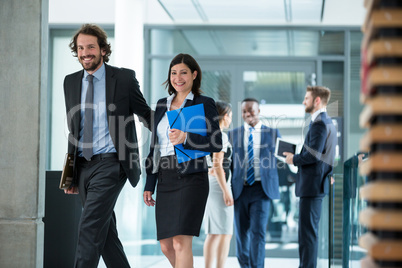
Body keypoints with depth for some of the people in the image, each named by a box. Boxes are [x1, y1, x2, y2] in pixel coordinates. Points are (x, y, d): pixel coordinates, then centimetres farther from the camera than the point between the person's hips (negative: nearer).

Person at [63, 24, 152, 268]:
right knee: (105, 231, 9)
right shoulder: (71, 82, 11)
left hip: (110, 163, -5)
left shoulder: (124, 78, -3)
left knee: (90, 227, -15)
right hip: (83, 165, 5)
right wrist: (70, 173, 16)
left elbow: (147, 115, 8)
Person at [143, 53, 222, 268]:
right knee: (166, 245, 9)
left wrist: (186, 138, -23)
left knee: (181, 242, -16)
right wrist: (149, 185, 15)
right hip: (165, 179, 6)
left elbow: (216, 144, -7)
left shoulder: (204, 104, 0)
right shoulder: (162, 105, 16)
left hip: (191, 178, -6)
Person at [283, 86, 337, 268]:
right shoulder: (327, 122, 16)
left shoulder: (319, 124, -17)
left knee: (308, 230, -7)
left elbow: (314, 155, -24)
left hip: (312, 184, -11)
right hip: (316, 183, 11)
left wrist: (294, 159, -9)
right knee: (306, 229, 16)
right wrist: (297, 156, 10)